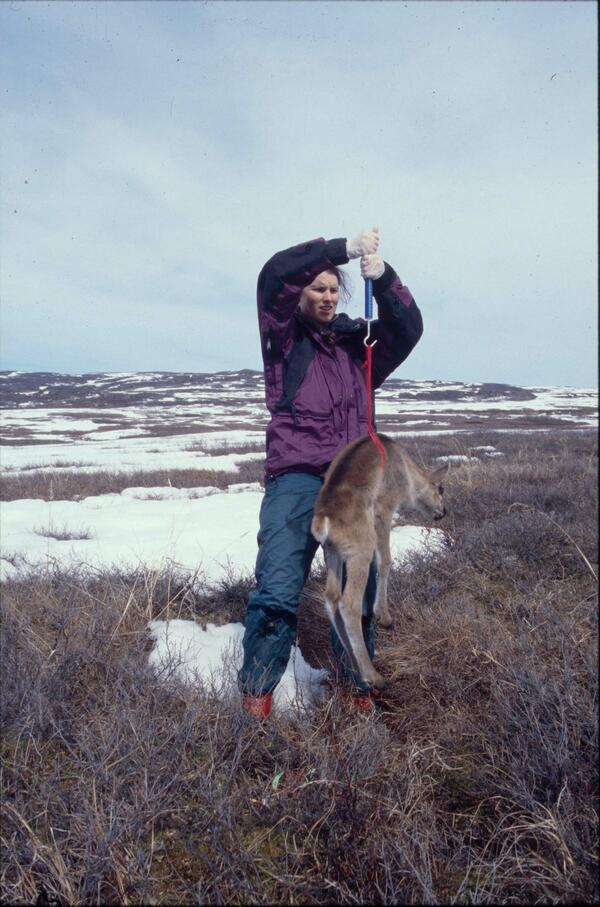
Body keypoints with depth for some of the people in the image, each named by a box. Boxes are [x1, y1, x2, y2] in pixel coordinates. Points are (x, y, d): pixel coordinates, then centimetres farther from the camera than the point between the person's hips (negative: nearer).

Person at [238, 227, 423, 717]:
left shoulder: (355, 340, 19)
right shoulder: (285, 335, 10)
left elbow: (408, 328, 8)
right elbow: (275, 273, -5)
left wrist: (383, 277, -7)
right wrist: (344, 247, -8)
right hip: (295, 479, -3)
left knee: (359, 594, 6)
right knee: (278, 592, -12)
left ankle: (356, 689, 21)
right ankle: (256, 697, -2)